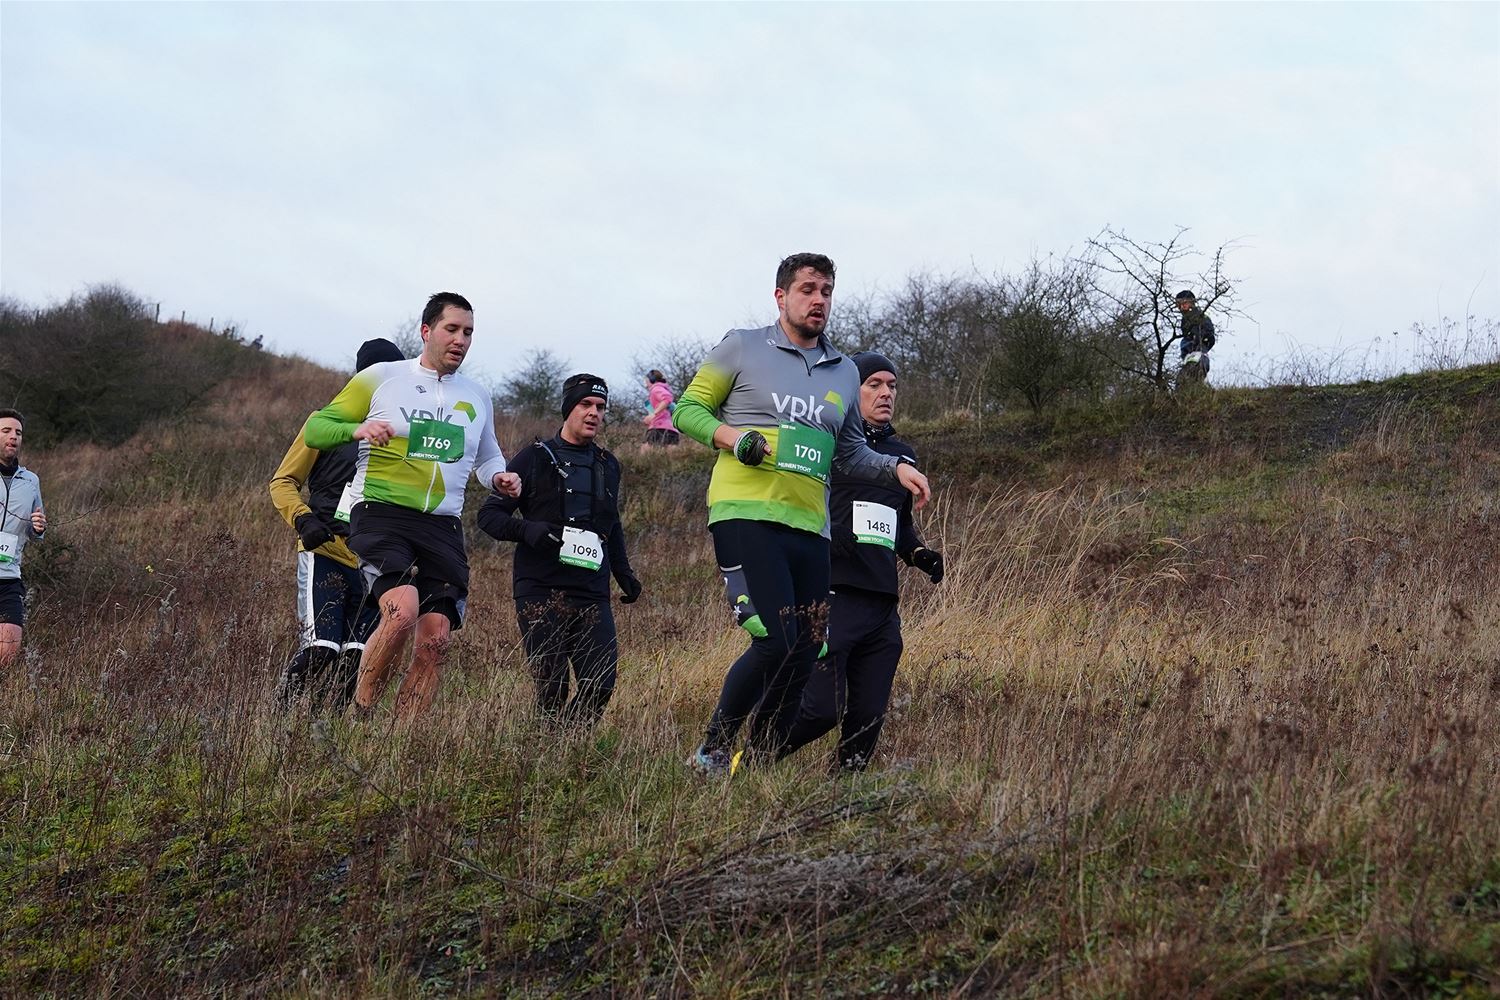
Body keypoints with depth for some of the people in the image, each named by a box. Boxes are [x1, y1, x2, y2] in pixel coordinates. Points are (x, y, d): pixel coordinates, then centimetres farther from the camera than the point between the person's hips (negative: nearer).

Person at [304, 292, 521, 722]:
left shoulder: (477, 397, 18)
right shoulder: (381, 378, 4)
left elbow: (486, 456, 34)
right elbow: (315, 429, 5)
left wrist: (498, 477, 10)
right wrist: (358, 429, -16)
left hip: (443, 527, 5)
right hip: (381, 515, -5)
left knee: (435, 641, -8)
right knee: (402, 610, -28)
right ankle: (358, 718, -12)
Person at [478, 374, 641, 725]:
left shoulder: (608, 466, 19)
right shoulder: (535, 459, 3)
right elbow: (489, 514, 1)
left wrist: (625, 574, 23)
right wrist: (527, 530, -17)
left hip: (592, 594, 4)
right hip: (541, 591, -4)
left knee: (601, 686, -6)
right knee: (552, 688, -9)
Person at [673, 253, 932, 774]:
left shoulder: (844, 373, 19)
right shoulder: (742, 348, 5)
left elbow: (851, 454, 25)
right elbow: (688, 409, 7)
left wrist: (897, 467, 7)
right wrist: (732, 436, -11)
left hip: (810, 530, 6)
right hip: (747, 516, -6)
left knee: (801, 661, 2)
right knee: (775, 644, -20)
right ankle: (713, 753, -4)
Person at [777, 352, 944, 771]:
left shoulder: (902, 454, 21)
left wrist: (919, 553, 15)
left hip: (882, 605, 7)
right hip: (831, 596, -7)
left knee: (869, 715, 4)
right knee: (820, 708, -11)